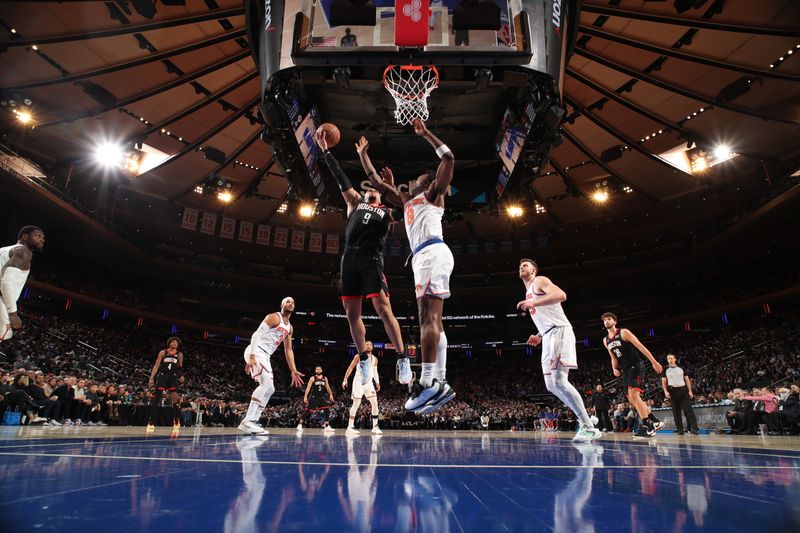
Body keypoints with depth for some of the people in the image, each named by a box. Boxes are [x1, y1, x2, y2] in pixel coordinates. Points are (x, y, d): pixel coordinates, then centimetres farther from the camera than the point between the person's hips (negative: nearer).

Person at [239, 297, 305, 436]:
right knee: (267, 383, -23)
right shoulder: (274, 317, -9)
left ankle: (253, 421, 10)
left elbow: (288, 350, 20)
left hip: (265, 356, 10)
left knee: (269, 388, 8)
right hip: (256, 352, -10)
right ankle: (247, 421, -24)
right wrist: (252, 356, -29)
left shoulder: (289, 328, 18)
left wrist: (293, 371, 14)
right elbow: (256, 335, -18)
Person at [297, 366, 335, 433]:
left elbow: (327, 387, 14)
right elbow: (308, 387, -7)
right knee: (308, 412, -3)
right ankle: (300, 425, 12)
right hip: (313, 398, -4)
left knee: (327, 410, -7)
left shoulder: (325, 379, 9)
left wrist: (331, 394, 2)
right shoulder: (313, 378, -3)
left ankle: (327, 426, 0)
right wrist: (305, 397, -15)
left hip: (321, 398, 4)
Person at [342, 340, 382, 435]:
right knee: (356, 405, -3)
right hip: (358, 382, -5)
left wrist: (377, 382, 9)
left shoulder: (375, 359, 9)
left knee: (375, 404, -4)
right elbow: (350, 368, -5)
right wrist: (345, 379, -13)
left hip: (369, 383, 5)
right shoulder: (359, 356, -4)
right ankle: (350, 427, 5)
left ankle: (375, 427, 3)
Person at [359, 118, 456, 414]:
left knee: (428, 317, -18)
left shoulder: (432, 194, 13)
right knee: (432, 320, 2)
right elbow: (377, 182, 39)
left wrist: (426, 133, 4)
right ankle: (440, 384, 1)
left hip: (433, 253, -9)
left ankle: (426, 384, -23)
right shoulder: (406, 200, 33)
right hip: (424, 257, 9)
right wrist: (363, 154, 43)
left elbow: (449, 158, 1)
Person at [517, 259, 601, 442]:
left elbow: (561, 295, -18)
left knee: (559, 381, -19)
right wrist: (539, 336, 20)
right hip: (548, 337, 10)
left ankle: (589, 428, -13)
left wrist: (533, 303, -23)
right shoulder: (528, 294, 28)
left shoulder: (540, 281, 1)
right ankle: (584, 423, 10)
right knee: (551, 385, 5)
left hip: (559, 331, -10)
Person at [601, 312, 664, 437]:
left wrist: (654, 362, -19)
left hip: (635, 367, -8)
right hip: (625, 370, 8)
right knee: (632, 400, 9)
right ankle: (656, 422, 22)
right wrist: (615, 369, 0)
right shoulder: (605, 340, 11)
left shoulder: (624, 332, -9)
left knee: (633, 394, -22)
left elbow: (640, 346, -13)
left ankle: (647, 427, -17)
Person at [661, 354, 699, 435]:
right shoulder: (666, 369, 7)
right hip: (672, 391, 0)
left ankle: (693, 428, -8)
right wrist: (665, 391, -7)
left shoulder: (681, 368, 9)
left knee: (688, 409, -7)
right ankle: (680, 429, 5)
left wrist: (690, 391, 1)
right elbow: (663, 381, 6)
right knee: (676, 411, 1)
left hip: (683, 389, 1)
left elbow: (687, 379, 10)